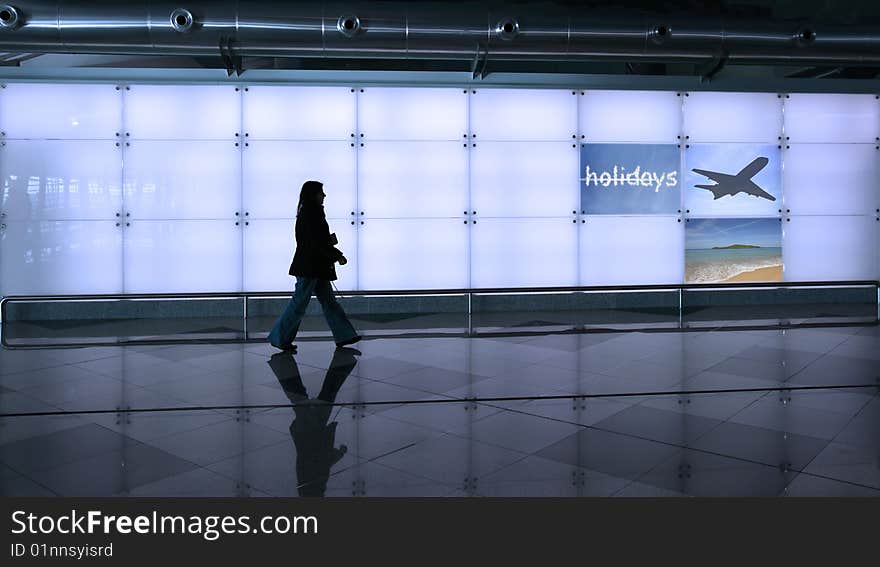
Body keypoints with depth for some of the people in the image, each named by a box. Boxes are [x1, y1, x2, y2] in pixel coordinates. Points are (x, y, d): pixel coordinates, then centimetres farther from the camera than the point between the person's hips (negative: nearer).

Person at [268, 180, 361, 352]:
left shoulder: (307, 212, 14)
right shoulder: (311, 213, -16)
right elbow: (317, 241, -20)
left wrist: (329, 240, 5)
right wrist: (338, 256, -14)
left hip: (316, 267, 10)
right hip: (309, 267, -10)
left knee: (329, 301, 11)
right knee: (299, 304, -3)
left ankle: (344, 336, 15)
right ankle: (279, 338, 6)